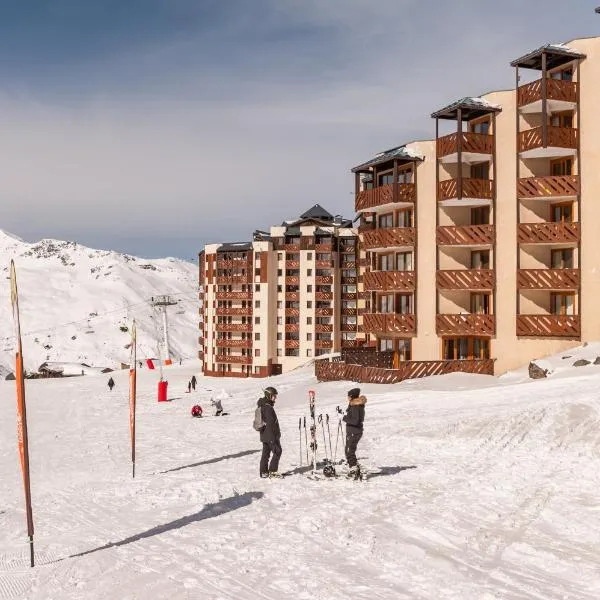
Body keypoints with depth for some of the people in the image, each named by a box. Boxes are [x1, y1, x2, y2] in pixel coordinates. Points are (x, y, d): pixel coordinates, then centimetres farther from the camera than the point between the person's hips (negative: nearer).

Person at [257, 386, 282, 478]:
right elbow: (271, 423, -22)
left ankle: (264, 472, 14)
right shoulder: (268, 408, -20)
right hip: (270, 435, -9)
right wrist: (273, 438, -22)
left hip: (264, 435, 9)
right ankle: (273, 471, 1)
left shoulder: (261, 406, 11)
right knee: (277, 451, 0)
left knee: (265, 453, 12)